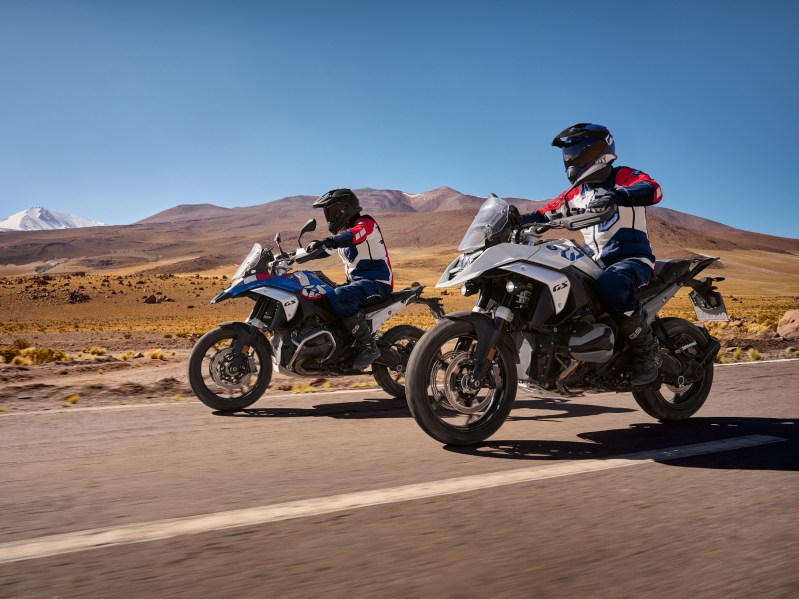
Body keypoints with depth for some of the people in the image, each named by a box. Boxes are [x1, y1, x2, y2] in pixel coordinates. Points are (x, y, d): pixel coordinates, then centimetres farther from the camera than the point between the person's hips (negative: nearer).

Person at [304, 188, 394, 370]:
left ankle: (368, 347, -29)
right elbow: (324, 249, 18)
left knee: (339, 297, -35)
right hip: (357, 281, 10)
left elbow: (355, 234, -32)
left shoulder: (365, 223, -9)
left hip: (377, 282, -10)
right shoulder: (342, 232, 20)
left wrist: (327, 241, -49)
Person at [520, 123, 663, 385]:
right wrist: (518, 219, -4)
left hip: (633, 259, -7)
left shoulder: (624, 176, -3)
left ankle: (647, 349, -21)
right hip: (596, 264, 7)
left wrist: (618, 195, -42)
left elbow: (653, 189, -23)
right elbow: (549, 211, 15)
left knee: (609, 286, -40)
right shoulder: (577, 192, 18)